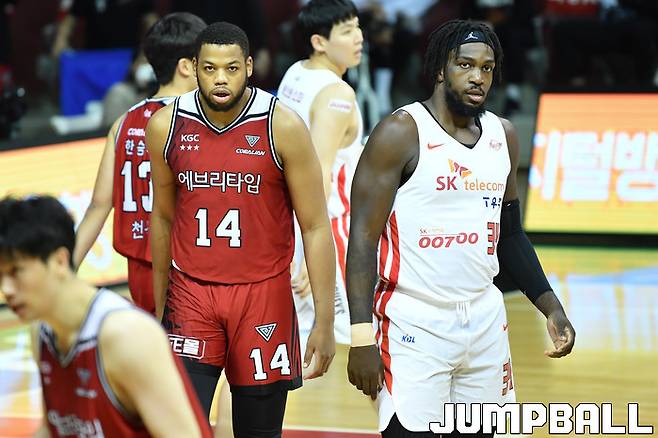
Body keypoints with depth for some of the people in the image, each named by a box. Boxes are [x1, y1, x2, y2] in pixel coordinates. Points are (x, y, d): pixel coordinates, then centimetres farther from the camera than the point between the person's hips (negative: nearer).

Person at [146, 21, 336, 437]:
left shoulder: (283, 127, -10)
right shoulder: (166, 125, -1)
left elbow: (316, 227, -7)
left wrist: (325, 322, -10)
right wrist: (159, 307, 17)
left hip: (263, 294, -1)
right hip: (191, 293, 2)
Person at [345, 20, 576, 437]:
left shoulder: (504, 136, 9)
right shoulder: (400, 133, -10)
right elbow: (363, 239, -12)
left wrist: (551, 307, 10)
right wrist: (361, 338, -19)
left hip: (485, 321, 6)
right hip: (415, 324, -6)